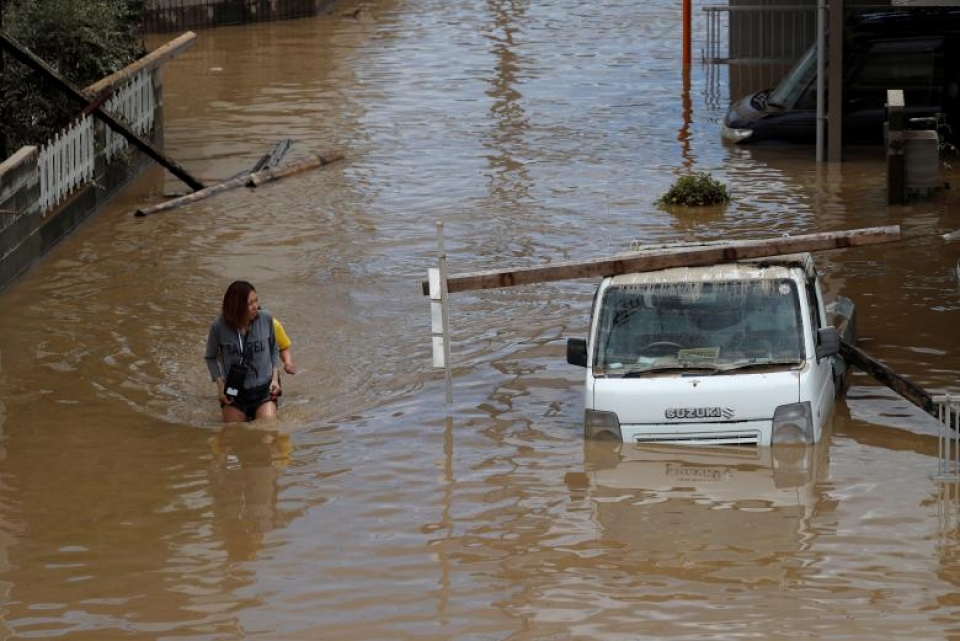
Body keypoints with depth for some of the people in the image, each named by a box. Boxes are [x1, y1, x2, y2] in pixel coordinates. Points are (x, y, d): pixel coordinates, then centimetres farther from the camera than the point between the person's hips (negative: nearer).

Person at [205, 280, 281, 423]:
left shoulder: (266, 319, -9)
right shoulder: (219, 327, -13)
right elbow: (210, 357, 4)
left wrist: (275, 378, -1)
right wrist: (220, 385, -6)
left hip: (263, 389, 0)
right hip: (234, 392, 0)